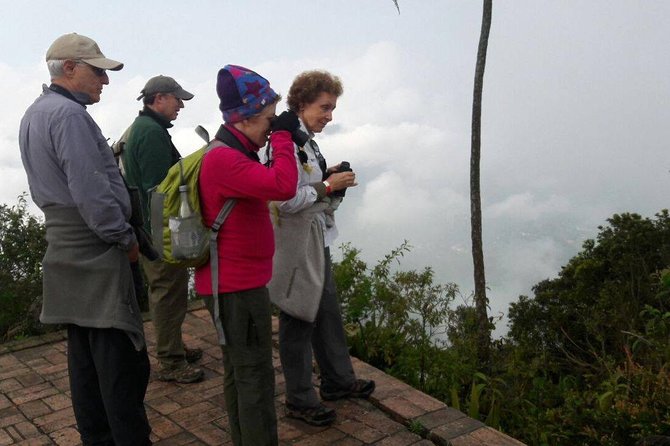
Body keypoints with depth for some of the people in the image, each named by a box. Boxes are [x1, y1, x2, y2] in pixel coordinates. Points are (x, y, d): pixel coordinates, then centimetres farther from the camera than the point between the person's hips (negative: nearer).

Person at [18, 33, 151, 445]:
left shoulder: (35, 113, 17)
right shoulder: (69, 114, -16)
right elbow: (91, 192, -22)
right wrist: (126, 238, -10)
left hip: (65, 247, 10)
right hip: (96, 255, -10)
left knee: (84, 355, 15)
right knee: (123, 360, -4)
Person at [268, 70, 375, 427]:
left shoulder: (306, 139, 10)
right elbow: (285, 201, -25)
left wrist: (329, 177, 2)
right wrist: (328, 186, -18)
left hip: (317, 242, 10)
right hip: (297, 246, -10)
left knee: (327, 311, 20)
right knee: (298, 321, 5)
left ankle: (338, 381, 37)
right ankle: (299, 400, 22)